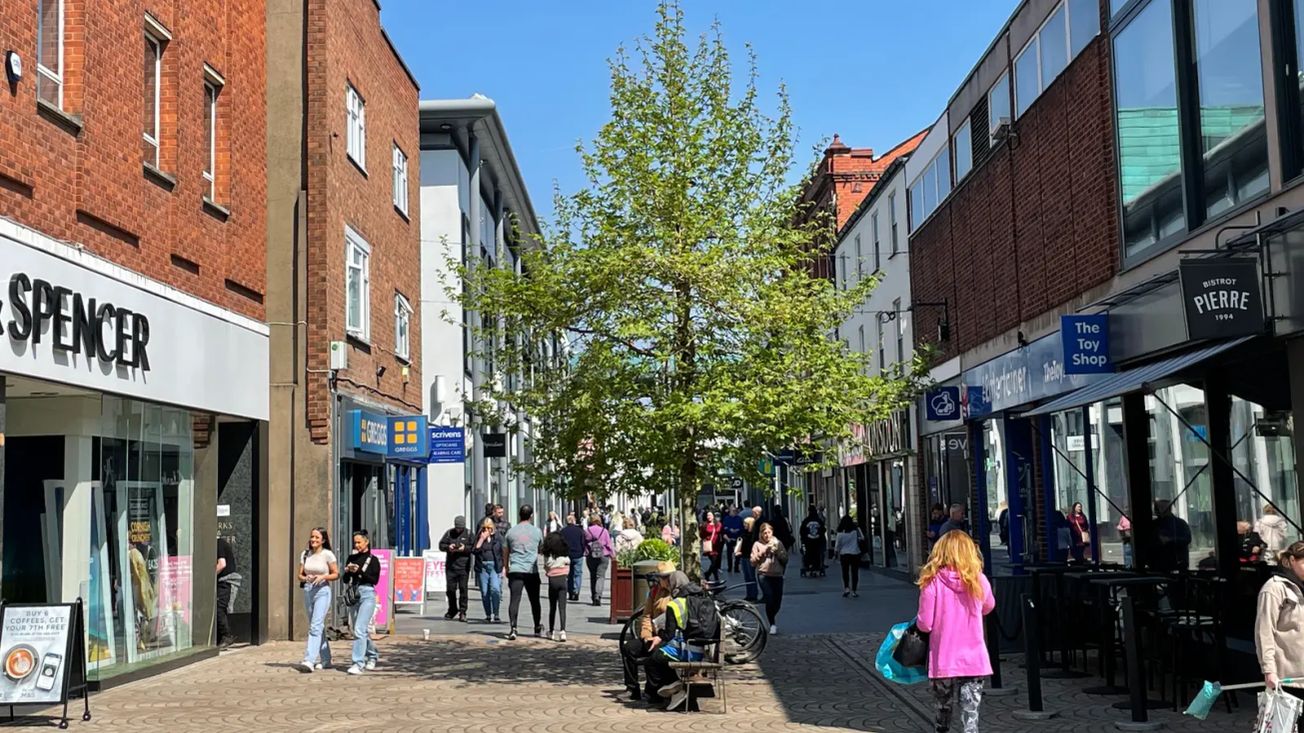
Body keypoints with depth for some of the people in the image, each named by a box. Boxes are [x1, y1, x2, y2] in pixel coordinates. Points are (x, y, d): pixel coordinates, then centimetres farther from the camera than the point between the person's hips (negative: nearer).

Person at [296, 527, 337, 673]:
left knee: (315, 627, -16)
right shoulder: (305, 554, 9)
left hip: (322, 591, -6)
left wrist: (323, 577, -18)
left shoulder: (327, 554, -5)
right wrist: (306, 578, -11)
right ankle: (325, 660, 22)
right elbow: (300, 575, 11)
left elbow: (336, 574, -2)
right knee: (318, 627, 12)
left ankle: (309, 660, -23)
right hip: (308, 591, 6)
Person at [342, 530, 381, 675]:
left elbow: (375, 580, -10)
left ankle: (359, 663, -14)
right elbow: (345, 580, 14)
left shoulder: (372, 560, -2)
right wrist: (347, 571, -7)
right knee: (360, 630, 14)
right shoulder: (352, 558, 12)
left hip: (367, 594, -6)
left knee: (359, 629, -15)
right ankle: (373, 655, 35)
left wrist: (359, 571, -18)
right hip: (353, 594, 6)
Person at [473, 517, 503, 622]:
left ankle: (496, 615, -16)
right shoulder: (478, 537, 8)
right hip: (482, 567, 1)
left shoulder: (497, 537, 8)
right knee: (484, 592, 2)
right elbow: (474, 551, -5)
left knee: (495, 589, -18)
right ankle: (488, 615, 12)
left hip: (495, 566, -1)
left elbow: (503, 553, 11)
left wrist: (504, 567, 6)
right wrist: (482, 539, -10)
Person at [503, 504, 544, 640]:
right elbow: (541, 549, 19)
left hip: (515, 571, 0)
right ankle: (538, 628, 25)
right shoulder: (536, 531, 3)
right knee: (534, 600, 13)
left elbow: (505, 552, 11)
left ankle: (513, 629, -18)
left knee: (515, 599, -6)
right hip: (532, 571, 0)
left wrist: (506, 569, 22)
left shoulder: (511, 531, 5)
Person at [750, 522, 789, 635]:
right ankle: (772, 624, -1)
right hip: (764, 575, -2)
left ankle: (773, 617, 35)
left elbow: (785, 559, 5)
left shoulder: (778, 543, 8)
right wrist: (763, 551, -12)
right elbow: (753, 562, -2)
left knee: (777, 601, 4)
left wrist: (777, 551, -11)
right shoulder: (758, 544, 2)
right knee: (769, 599, -16)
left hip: (777, 575, 2)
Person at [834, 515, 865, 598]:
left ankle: (846, 588, -1)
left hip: (844, 554, 0)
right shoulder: (856, 530, -6)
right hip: (855, 553, 0)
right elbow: (862, 538, 7)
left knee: (845, 572, 12)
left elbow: (837, 545, -3)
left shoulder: (840, 533, -7)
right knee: (854, 572, 6)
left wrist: (837, 554, 10)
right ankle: (854, 591, 5)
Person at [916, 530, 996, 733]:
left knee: (943, 709, 16)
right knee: (970, 713, 3)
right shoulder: (978, 580, -3)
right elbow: (988, 607, 18)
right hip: (974, 660, 1)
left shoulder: (933, 582, -11)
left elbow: (925, 625, -10)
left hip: (943, 661, -1)